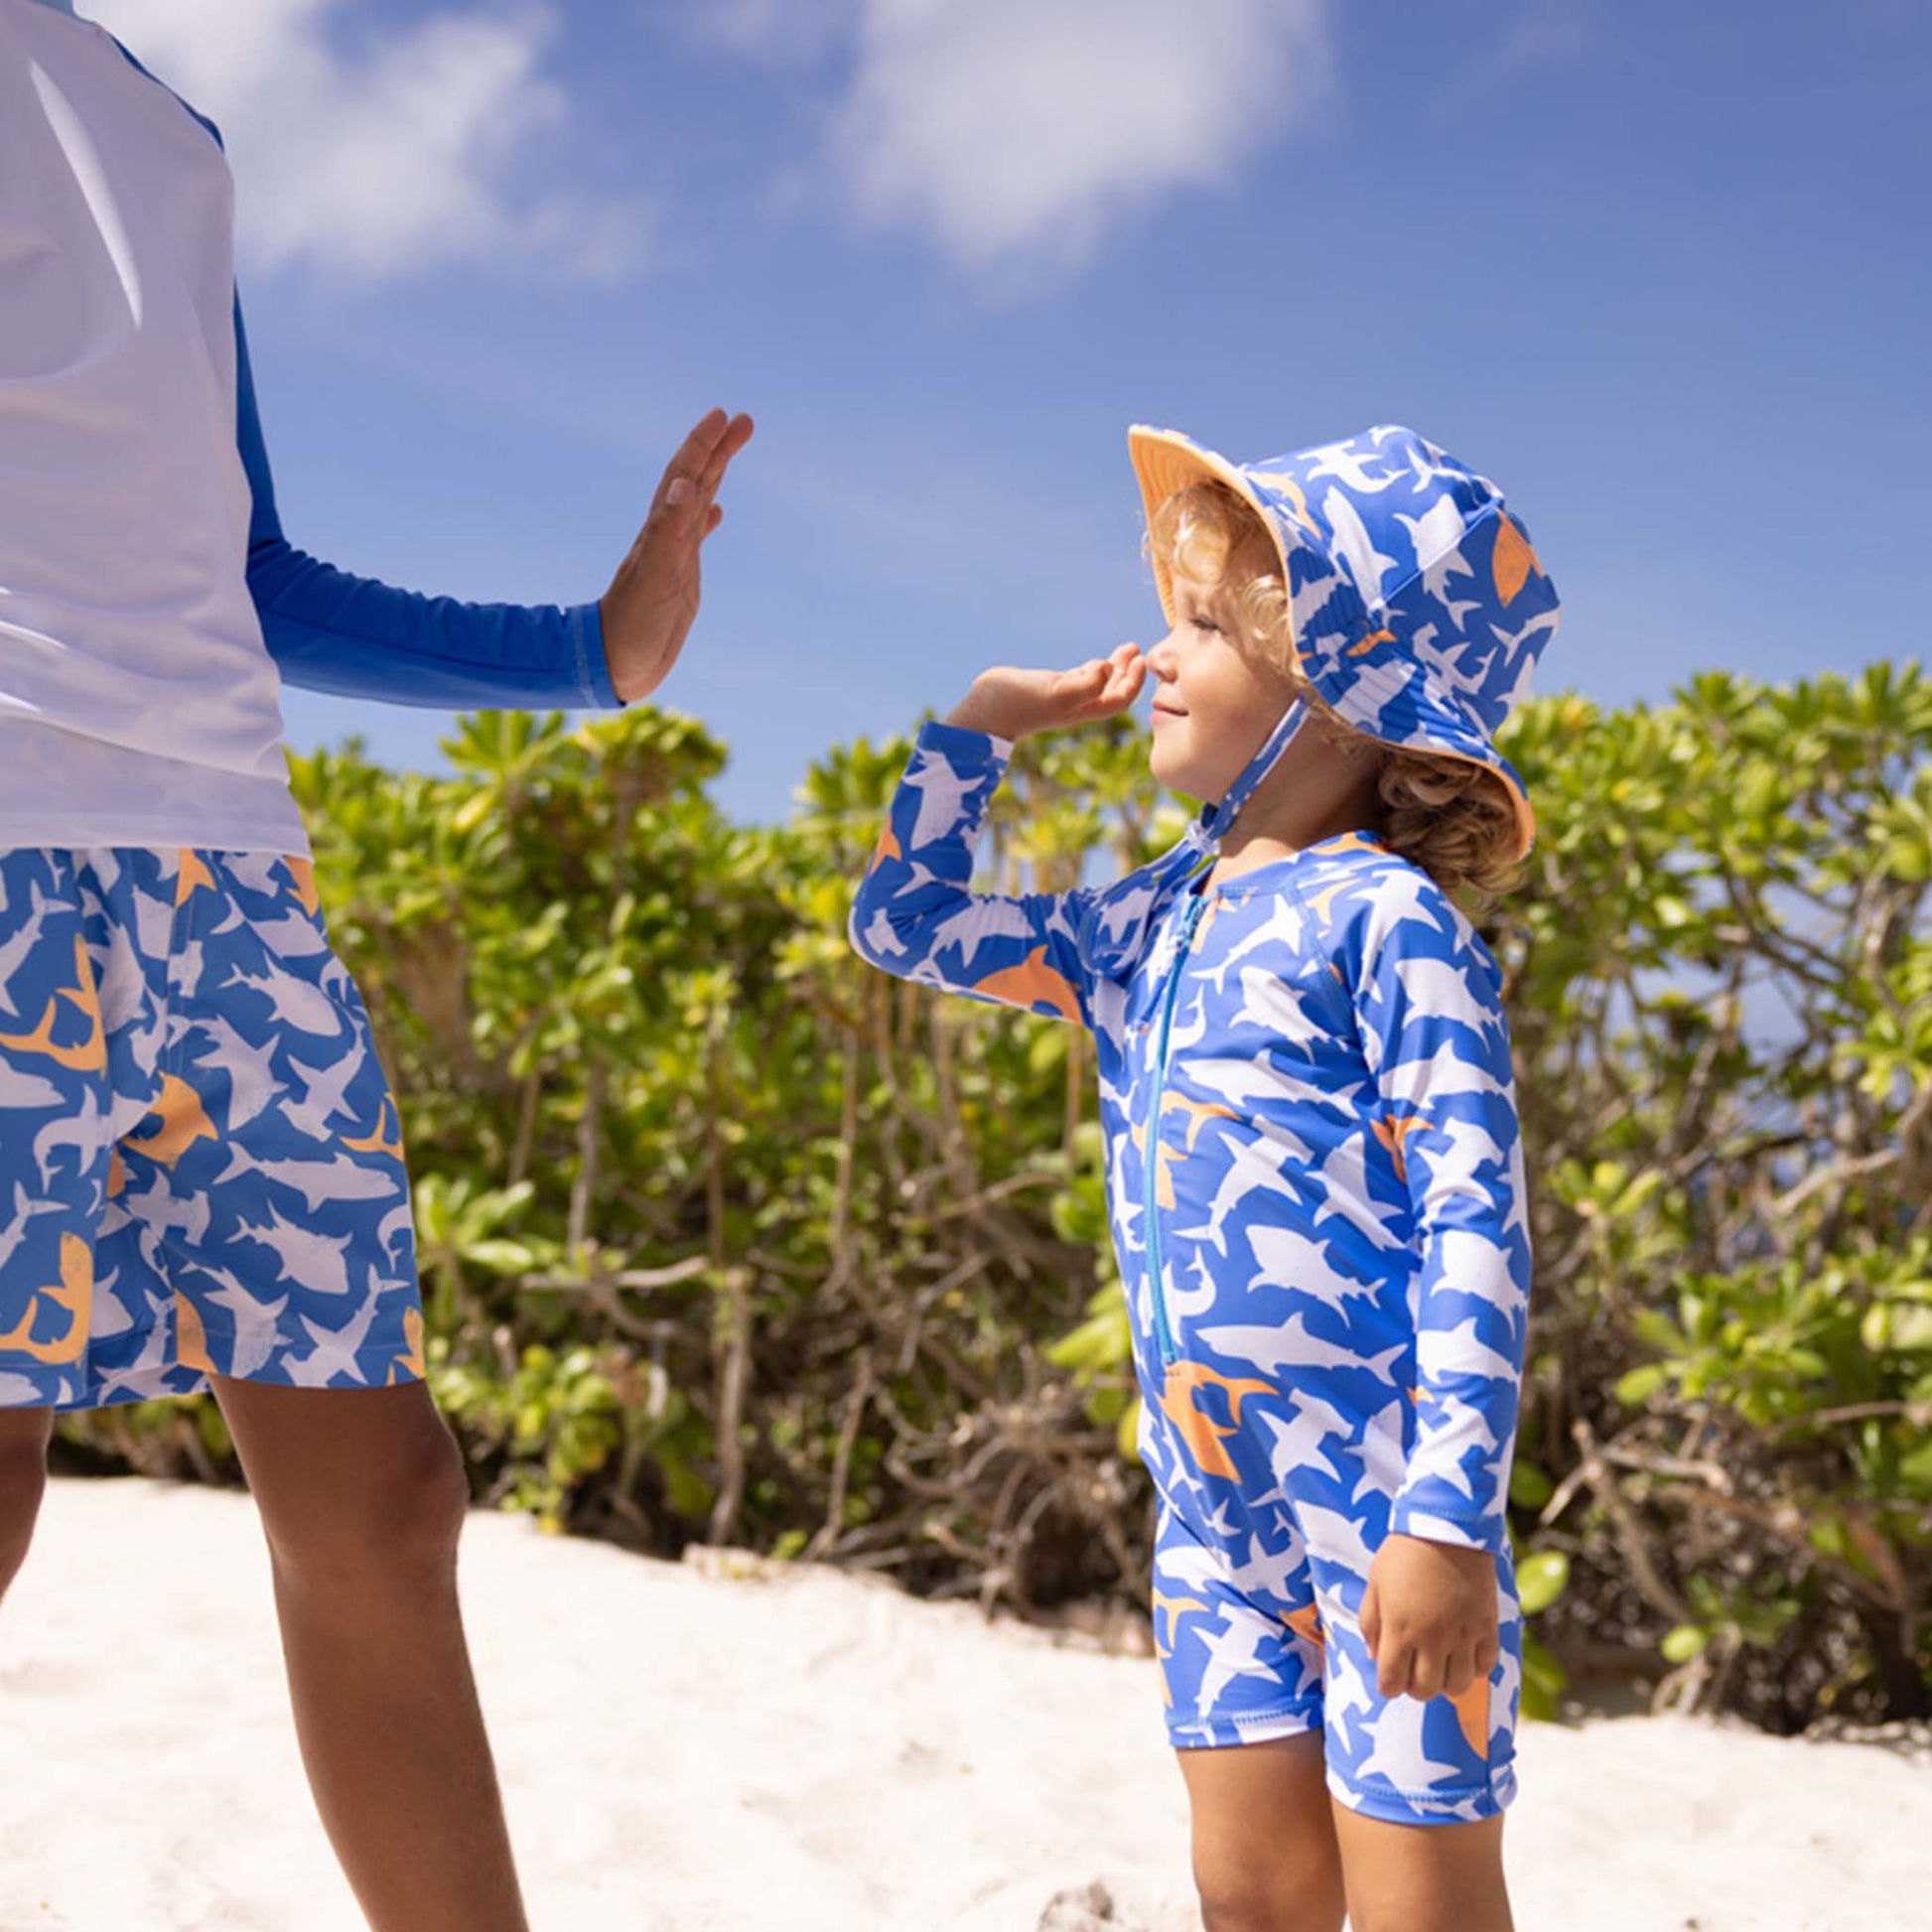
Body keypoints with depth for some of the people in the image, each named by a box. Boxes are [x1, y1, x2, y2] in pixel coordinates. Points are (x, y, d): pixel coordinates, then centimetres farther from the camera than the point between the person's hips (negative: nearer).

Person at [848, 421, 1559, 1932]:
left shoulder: (1387, 917, -12)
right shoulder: (1152, 927, 11)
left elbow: (1475, 1225, -17)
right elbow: (908, 923, 25)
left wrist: (1450, 1516, -22)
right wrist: (983, 726, 17)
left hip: (1381, 1496, -7)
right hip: (1215, 1495, 7)